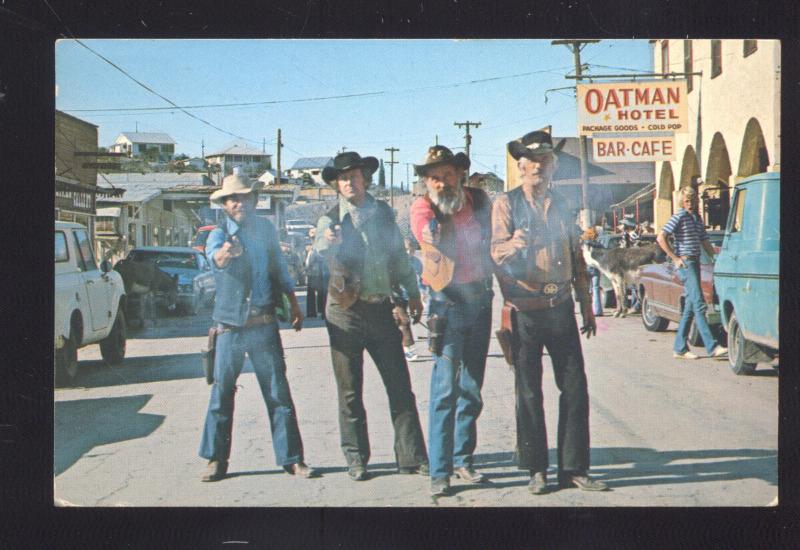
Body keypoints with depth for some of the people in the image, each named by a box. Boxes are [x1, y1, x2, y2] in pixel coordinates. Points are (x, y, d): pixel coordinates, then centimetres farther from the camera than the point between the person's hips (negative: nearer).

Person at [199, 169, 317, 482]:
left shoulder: (266, 230, 8)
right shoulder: (219, 234, -4)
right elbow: (215, 257, -28)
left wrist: (294, 304, 21)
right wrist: (224, 253, -51)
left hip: (264, 325, 2)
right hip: (230, 326, -2)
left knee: (279, 393, 1)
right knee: (221, 393, 1)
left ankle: (291, 459, 7)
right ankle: (216, 460, 13)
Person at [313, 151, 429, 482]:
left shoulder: (383, 212, 8)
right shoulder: (330, 221, -3)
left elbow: (398, 254, 19)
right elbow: (322, 259, -21)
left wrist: (412, 292, 20)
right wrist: (327, 245, -43)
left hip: (381, 308, 3)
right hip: (346, 311, -3)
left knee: (400, 386, 2)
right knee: (350, 391, 5)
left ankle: (411, 457, 8)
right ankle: (356, 459, 15)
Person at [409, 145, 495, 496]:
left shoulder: (479, 200, 3)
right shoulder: (423, 209, -9)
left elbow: (492, 243, 18)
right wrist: (434, 247, -46)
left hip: (481, 298, 5)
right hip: (448, 300, -5)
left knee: (472, 386, 10)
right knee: (446, 386, -10)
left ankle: (463, 459, 20)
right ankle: (440, 471, -6)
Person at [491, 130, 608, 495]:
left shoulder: (561, 206, 14)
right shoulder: (507, 204, 1)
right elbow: (497, 252, -12)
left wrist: (586, 306, 17)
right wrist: (513, 245, -35)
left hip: (561, 308, 4)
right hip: (525, 311, -4)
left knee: (575, 388, 1)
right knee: (529, 392, 2)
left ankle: (573, 468, 9)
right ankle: (536, 469, 11)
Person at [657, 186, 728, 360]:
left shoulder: (697, 219, 17)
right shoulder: (679, 217, -7)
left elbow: (705, 242, 22)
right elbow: (660, 238, -15)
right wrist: (675, 258, -14)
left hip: (695, 263, 8)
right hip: (685, 263, -8)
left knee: (690, 308, 8)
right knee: (699, 305, -14)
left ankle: (679, 348, 12)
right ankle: (712, 347, -19)